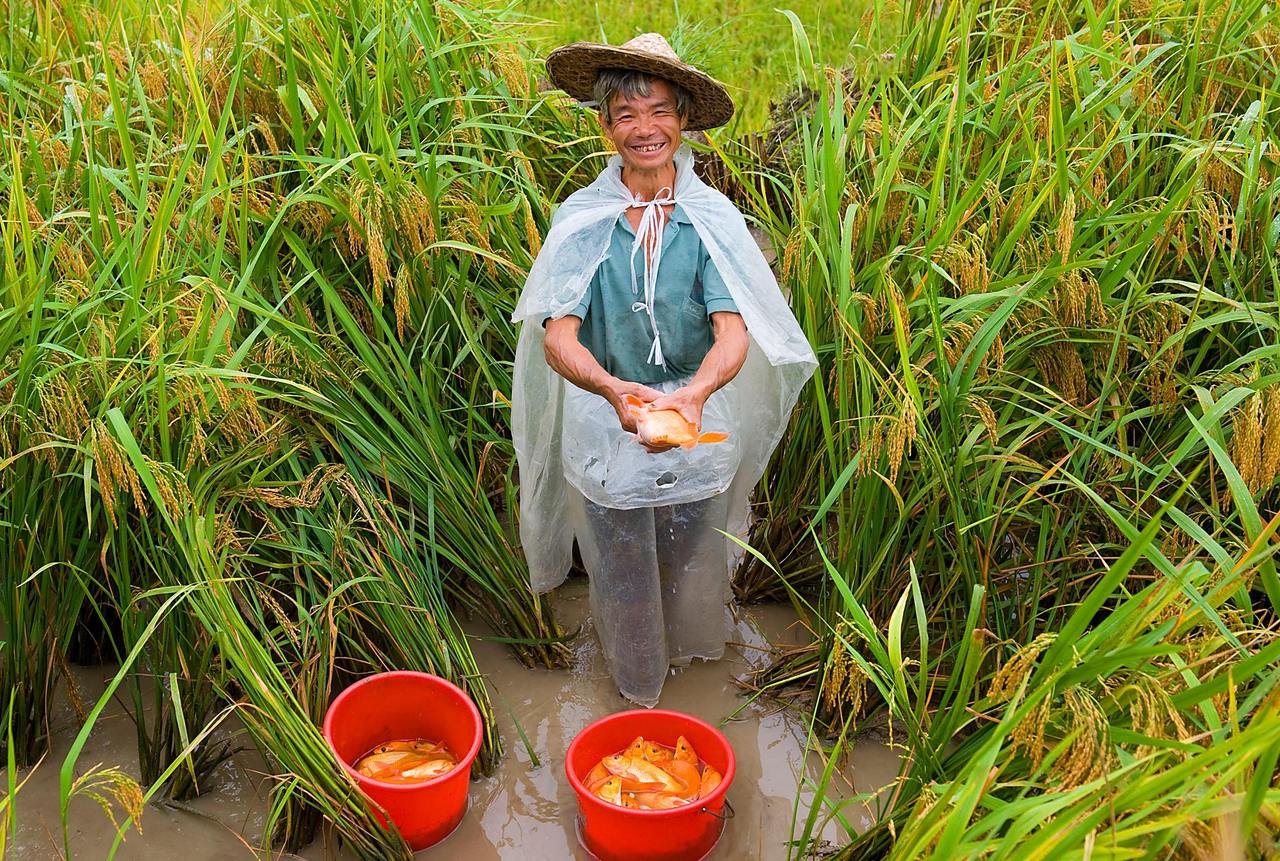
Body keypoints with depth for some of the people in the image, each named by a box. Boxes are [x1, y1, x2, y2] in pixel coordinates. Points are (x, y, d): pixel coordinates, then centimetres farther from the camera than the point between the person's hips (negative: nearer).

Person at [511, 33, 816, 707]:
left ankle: (689, 650, 54)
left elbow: (733, 335, -18)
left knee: (692, 561, 21)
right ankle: (636, 681, 46)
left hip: (699, 418, 1)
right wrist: (616, 390, -40)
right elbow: (557, 340, -19)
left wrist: (695, 393, -40)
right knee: (621, 568, 16)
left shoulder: (712, 218, -10)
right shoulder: (581, 218, -12)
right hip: (606, 419, -1)